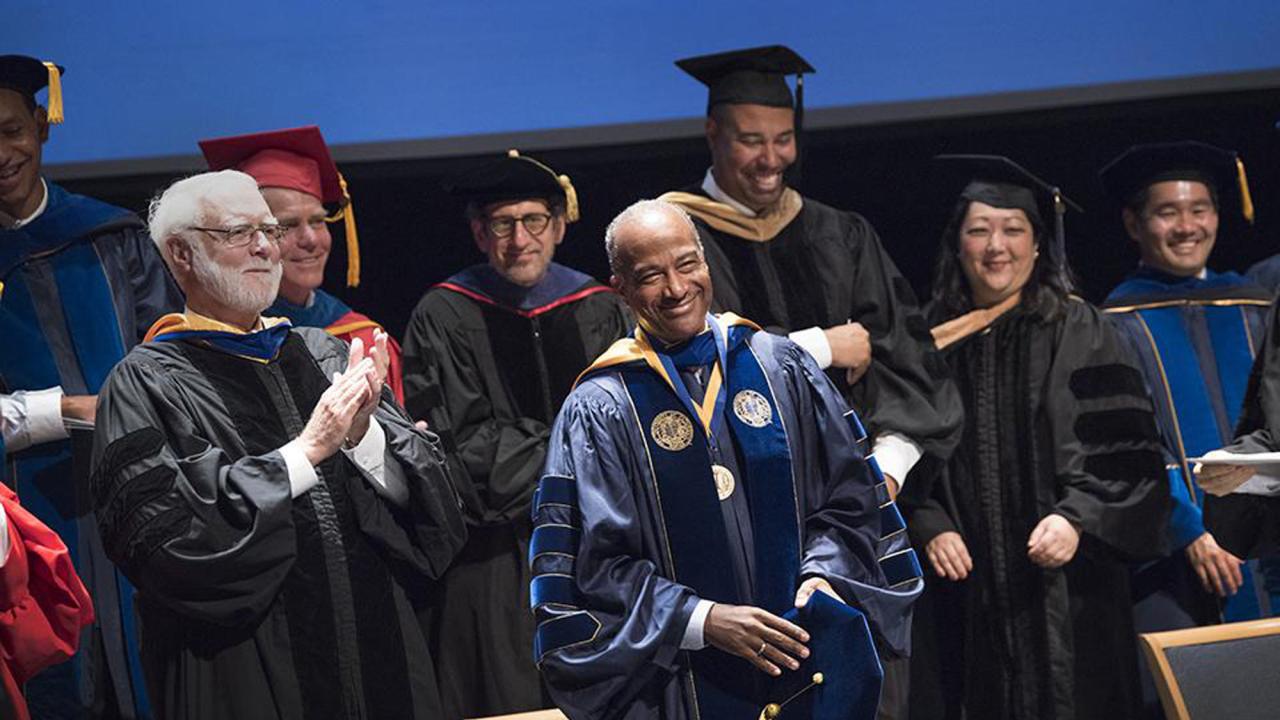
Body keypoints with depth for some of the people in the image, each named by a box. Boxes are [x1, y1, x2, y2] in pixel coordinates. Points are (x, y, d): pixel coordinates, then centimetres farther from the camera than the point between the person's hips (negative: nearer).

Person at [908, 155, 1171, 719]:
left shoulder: (1076, 332, 2)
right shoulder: (933, 342, 9)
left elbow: (1126, 449, -3)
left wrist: (1077, 519, -17)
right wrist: (930, 529, -6)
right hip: (969, 593, 2)